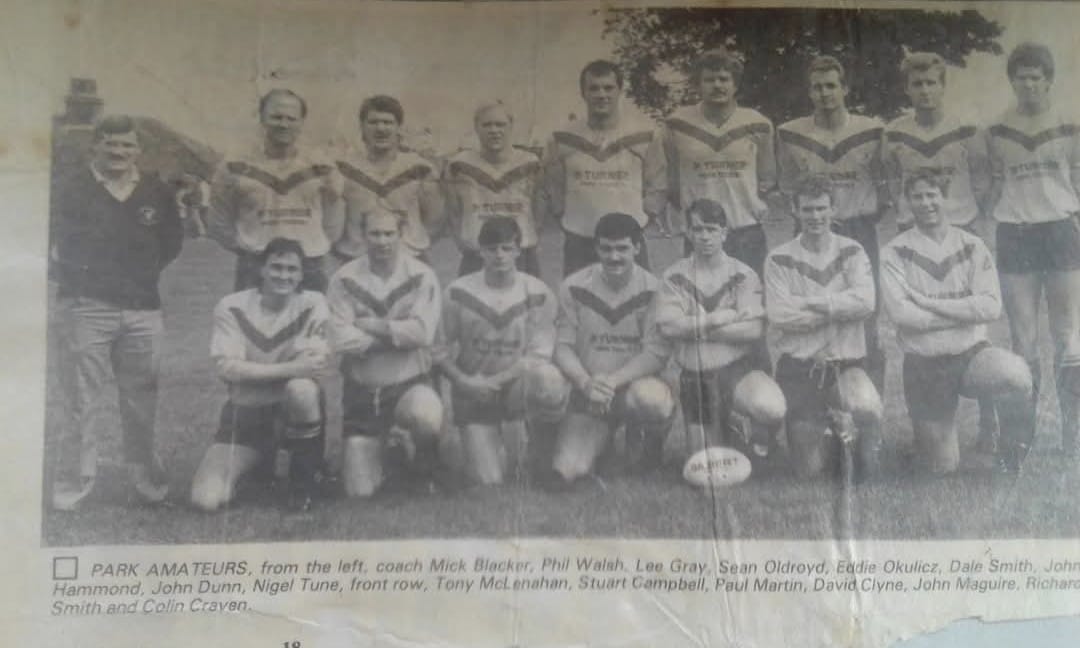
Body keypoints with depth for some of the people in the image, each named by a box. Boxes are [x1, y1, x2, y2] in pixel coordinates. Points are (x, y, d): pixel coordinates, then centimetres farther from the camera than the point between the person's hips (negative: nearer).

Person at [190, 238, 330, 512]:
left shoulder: (313, 304, -5)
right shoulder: (231, 307, -5)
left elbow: (319, 361, -18)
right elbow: (227, 368, -17)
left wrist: (254, 370, -20)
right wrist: (290, 368, -26)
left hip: (294, 411, -1)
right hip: (245, 415, 1)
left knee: (302, 388, -37)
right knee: (206, 499, -17)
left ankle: (305, 478, -10)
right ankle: (252, 468, 20)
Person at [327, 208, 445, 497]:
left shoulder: (421, 276, -4)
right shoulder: (344, 279, -4)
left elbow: (422, 332, -17)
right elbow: (341, 339, -14)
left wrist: (371, 325, -13)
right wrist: (397, 335, -13)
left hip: (411, 383, -1)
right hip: (361, 389, 1)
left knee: (426, 418, -38)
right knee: (360, 492, -2)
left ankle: (424, 467, -1)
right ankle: (380, 459, 35)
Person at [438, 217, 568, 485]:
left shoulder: (537, 293, -4)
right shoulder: (459, 292, -3)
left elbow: (539, 356, -7)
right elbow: (442, 350, -1)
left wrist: (496, 380, -19)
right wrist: (463, 380, -18)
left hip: (518, 389, 3)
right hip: (473, 395, -3)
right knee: (488, 481, -13)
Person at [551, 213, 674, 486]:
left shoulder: (652, 289, -7)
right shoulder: (574, 287, -3)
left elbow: (657, 353, -11)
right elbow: (563, 347, -2)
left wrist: (613, 380, -25)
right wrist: (585, 382, -22)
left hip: (634, 384, -2)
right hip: (588, 394, 2)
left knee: (656, 401, -40)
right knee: (568, 470, -18)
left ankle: (645, 438, 0)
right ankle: (599, 440, 21)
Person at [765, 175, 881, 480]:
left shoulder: (851, 252, 4)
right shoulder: (779, 260, -1)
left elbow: (865, 303, -13)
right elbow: (779, 316, -13)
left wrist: (808, 302, -14)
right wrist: (839, 309, -11)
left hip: (845, 363, 0)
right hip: (798, 367, 0)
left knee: (867, 407, -34)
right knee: (810, 470, -1)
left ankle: (863, 440, 3)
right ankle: (830, 434, 35)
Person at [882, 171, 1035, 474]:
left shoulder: (971, 246, 1)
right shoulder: (895, 253, -5)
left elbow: (991, 306, -11)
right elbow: (900, 312, -17)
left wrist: (927, 302, -15)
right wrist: (965, 312, -12)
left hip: (971, 354, 1)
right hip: (923, 366, -1)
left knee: (1015, 372, -34)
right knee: (943, 467, 1)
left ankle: (1013, 451, -5)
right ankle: (930, 438, 39)